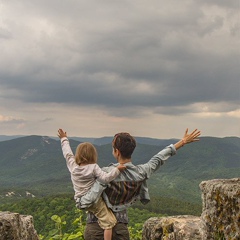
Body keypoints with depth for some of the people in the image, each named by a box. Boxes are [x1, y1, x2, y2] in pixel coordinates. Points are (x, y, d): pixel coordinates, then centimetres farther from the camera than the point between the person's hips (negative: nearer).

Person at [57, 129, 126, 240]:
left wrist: (64, 139, 26)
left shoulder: (72, 165, -1)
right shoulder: (93, 167, -13)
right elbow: (105, 178, -24)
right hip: (94, 201, -5)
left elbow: (67, 153, 14)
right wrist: (117, 169, -19)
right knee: (108, 222, -2)